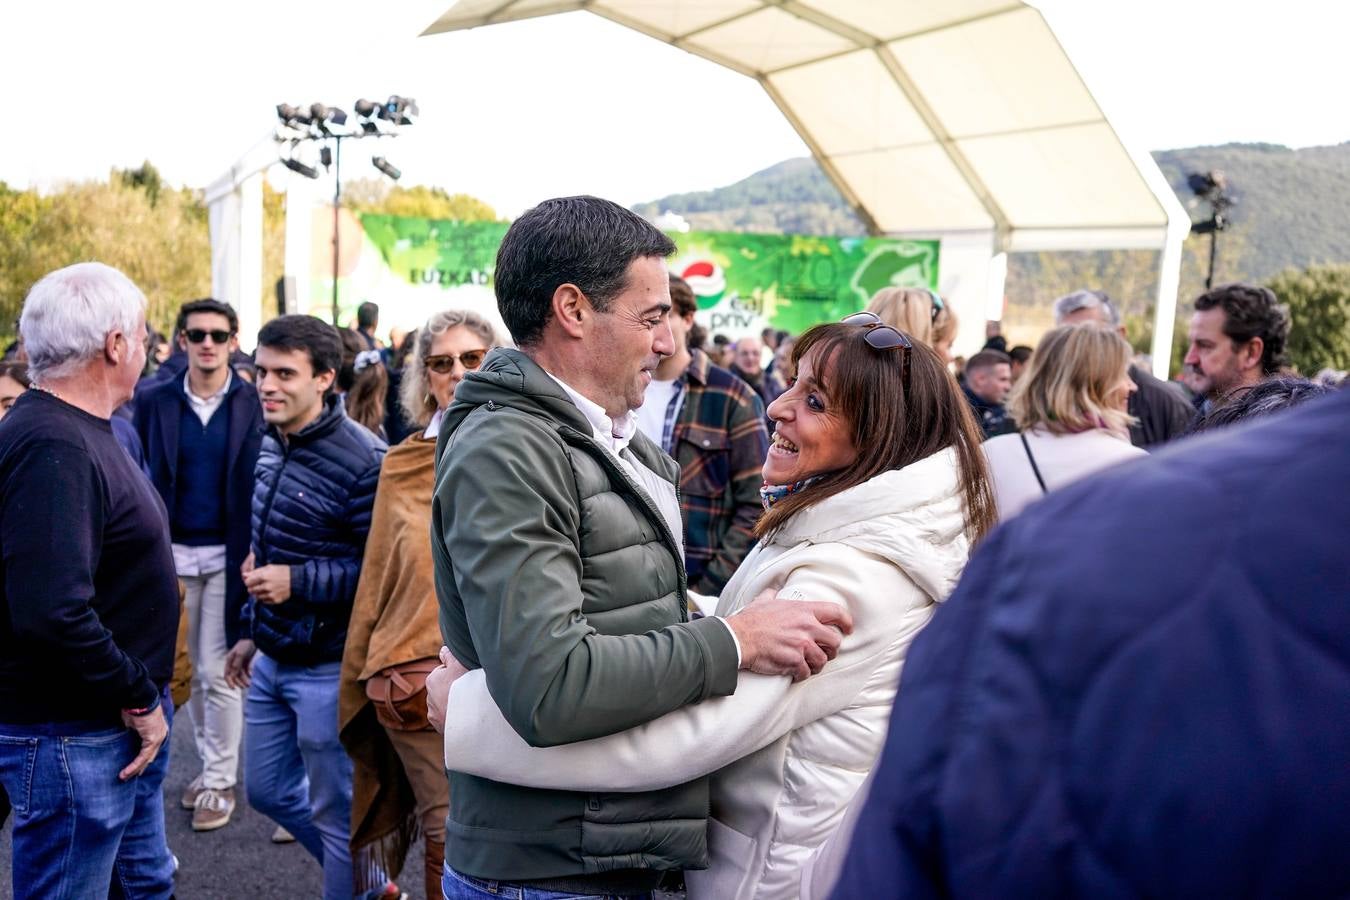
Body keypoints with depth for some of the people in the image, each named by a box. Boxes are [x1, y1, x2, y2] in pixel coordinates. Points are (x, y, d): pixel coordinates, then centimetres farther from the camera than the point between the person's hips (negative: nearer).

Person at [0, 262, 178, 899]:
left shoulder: (81, 431, 10)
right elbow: (53, 611, -32)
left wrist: (144, 696, 11)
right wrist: (139, 699, -19)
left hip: (122, 725, 10)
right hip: (72, 739, -10)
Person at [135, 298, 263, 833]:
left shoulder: (254, 404, -4)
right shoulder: (155, 402, 3)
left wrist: (256, 557, -13)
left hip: (228, 555, -3)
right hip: (175, 554, 3)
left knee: (216, 672, 1)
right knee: (190, 669, 14)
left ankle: (220, 781, 16)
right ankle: (212, 763, 30)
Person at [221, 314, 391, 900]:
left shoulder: (361, 461, -22)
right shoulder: (272, 444, 6)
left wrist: (297, 581, -26)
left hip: (326, 669, -9)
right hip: (270, 660, 9)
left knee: (337, 814, 6)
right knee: (267, 791, 22)